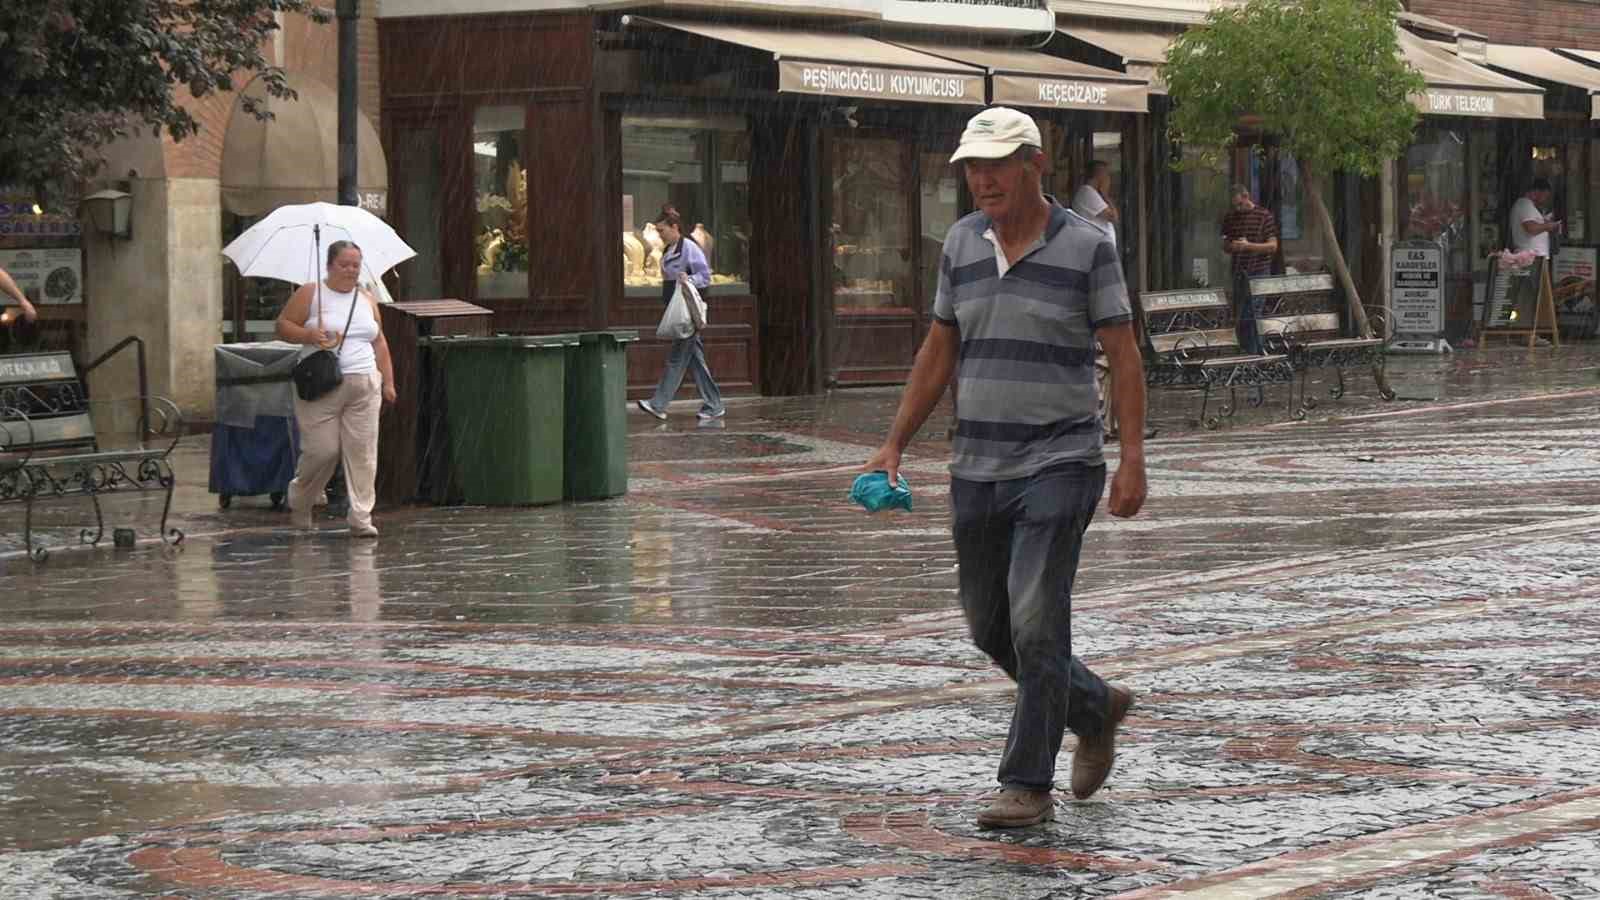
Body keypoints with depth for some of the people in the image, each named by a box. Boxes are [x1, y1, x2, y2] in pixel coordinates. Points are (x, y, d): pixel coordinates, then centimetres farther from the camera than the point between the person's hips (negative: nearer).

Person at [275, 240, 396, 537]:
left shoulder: (367, 300, 15)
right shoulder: (310, 295, 2)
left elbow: (379, 343, 20)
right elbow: (283, 325, 2)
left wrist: (388, 382, 14)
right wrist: (308, 336, -17)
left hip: (364, 386, 4)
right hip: (322, 387, -4)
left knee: (363, 452, -4)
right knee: (322, 450, -5)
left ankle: (361, 518, -1)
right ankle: (299, 500, 23)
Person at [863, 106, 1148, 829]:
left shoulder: (1086, 248, -7)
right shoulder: (961, 245, 7)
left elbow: (1123, 357, -6)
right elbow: (938, 354, 14)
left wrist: (1133, 460, -13)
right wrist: (894, 445, 9)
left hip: (1057, 464, -6)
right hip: (976, 469, 6)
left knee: (1035, 621, -13)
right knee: (989, 627, 12)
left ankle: (1027, 785, -4)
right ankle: (1095, 708, 34)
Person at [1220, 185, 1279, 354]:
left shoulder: (1264, 216, -4)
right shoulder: (1230, 217, 10)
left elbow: (1273, 245, -6)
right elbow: (1225, 247, 17)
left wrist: (1249, 245, -17)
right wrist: (1231, 246, -8)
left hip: (1259, 272, -5)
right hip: (1239, 273, 5)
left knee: (1254, 314, -10)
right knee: (1239, 317, 7)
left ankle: (1258, 352, -7)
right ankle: (1245, 352, 15)